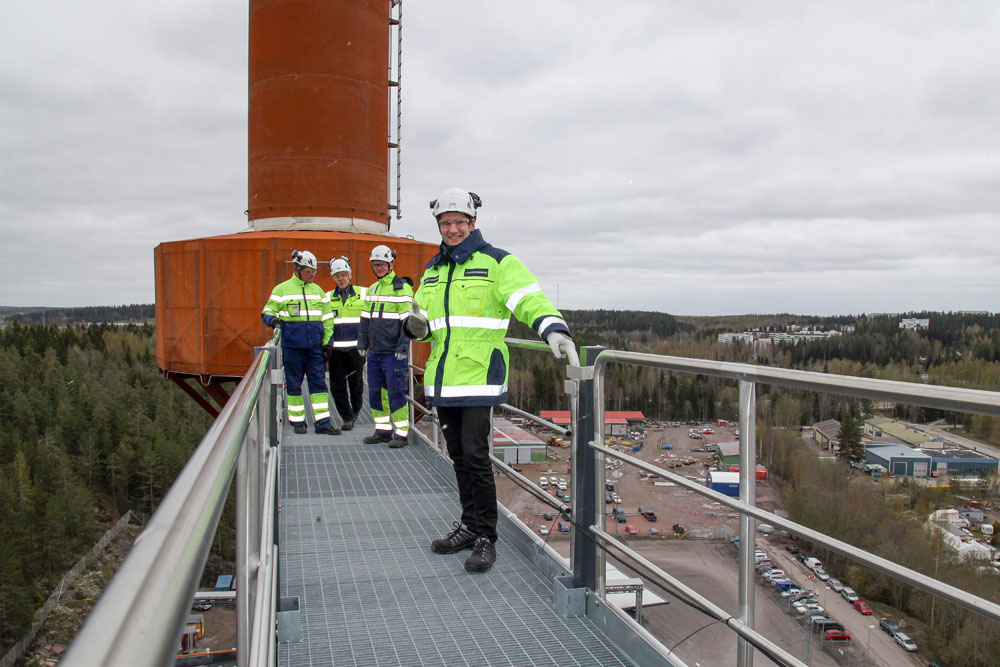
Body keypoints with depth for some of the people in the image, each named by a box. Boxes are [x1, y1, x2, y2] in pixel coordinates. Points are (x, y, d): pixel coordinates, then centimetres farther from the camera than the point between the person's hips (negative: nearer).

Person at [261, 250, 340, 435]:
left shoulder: (318, 290, 14)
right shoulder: (282, 289, 2)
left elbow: (327, 318, 17)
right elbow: (267, 311, 5)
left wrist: (327, 342, 10)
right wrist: (273, 319, -19)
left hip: (315, 346, 3)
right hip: (292, 346, -3)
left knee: (319, 382, 0)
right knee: (293, 383, 4)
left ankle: (322, 422, 2)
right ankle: (297, 422, 15)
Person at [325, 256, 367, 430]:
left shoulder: (363, 293, 5)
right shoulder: (328, 297, 12)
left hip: (356, 348, -2)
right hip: (335, 349, 2)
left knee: (356, 383, 7)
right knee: (337, 386, -1)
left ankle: (356, 409, 33)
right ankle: (347, 418, 9)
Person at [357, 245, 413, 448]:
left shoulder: (403, 288, -7)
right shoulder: (372, 289, 16)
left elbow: (407, 321, -12)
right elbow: (365, 319, 20)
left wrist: (402, 348, -16)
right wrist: (362, 344, 14)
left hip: (394, 353, -7)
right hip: (374, 352, 7)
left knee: (396, 393, -5)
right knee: (375, 392, 10)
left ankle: (401, 433, 4)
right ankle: (383, 430, 21)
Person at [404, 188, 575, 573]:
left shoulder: (497, 263, -2)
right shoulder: (433, 270, 17)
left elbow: (530, 299, -14)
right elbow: (427, 320, 23)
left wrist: (553, 328, -33)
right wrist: (416, 326, -1)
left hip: (478, 377, -6)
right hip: (443, 379, 6)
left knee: (475, 455, -9)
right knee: (459, 456, 13)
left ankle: (485, 538, 4)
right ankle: (470, 526, 26)